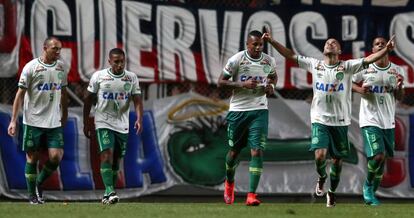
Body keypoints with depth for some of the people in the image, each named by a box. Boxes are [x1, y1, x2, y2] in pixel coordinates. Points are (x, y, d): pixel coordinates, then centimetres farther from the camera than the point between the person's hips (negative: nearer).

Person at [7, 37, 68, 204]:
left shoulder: (62, 67, 7)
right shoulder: (31, 67, -7)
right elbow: (20, 93, -7)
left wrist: (64, 115, 20)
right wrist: (13, 120, -11)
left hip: (54, 121, 4)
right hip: (33, 120, -4)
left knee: (56, 156, -7)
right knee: (32, 158, 2)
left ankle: (39, 183, 18)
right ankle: (32, 195, 13)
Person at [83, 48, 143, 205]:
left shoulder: (132, 78, 1)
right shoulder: (98, 76, -5)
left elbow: (137, 100, -2)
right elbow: (89, 100, 3)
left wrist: (139, 119, -18)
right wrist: (86, 122, 4)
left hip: (122, 125, 3)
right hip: (104, 123, -3)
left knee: (116, 160, 8)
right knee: (106, 155, -20)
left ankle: (108, 195, 18)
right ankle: (110, 191, -27)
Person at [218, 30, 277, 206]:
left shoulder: (269, 61, 1)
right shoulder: (237, 60, -10)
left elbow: (274, 76, 22)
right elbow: (221, 82, -7)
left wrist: (271, 86, -1)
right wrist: (243, 84, -20)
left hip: (259, 111, 1)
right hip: (238, 110, -1)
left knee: (257, 151, -13)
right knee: (234, 150, 12)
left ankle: (251, 195, -15)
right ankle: (229, 182, 42)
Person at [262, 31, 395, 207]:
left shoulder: (347, 67, 0)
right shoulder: (314, 65, 4)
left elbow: (368, 60, -12)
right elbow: (290, 55, 6)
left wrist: (386, 49, -27)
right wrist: (272, 41, -2)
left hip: (340, 121, 1)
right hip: (320, 119, 0)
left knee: (337, 159, 8)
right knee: (320, 155, -18)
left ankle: (332, 192, 28)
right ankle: (321, 179, 14)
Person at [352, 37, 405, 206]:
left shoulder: (397, 71, 4)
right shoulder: (365, 68, -5)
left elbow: (399, 97, 8)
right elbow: (351, 83, 10)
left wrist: (400, 85, -13)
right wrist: (360, 90, -11)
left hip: (388, 121, 4)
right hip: (370, 120, -4)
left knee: (382, 158, 9)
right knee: (378, 155, -18)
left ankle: (371, 192, 25)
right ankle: (368, 187, 6)